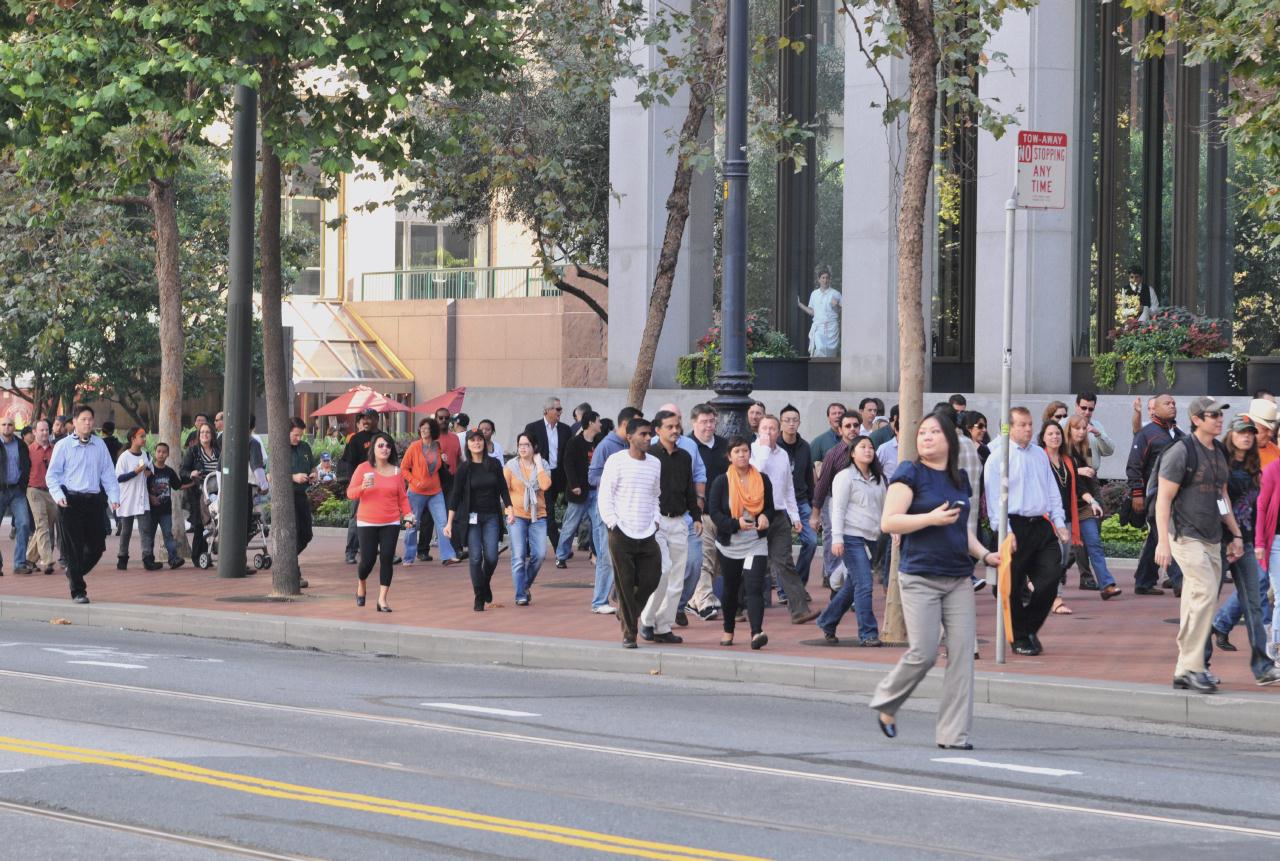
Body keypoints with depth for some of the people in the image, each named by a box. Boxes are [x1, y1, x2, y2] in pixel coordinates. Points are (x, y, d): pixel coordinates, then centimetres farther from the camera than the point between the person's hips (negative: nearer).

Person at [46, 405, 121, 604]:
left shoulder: (99, 445, 10)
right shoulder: (63, 445, -1)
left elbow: (108, 473, 12)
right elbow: (52, 475, 0)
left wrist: (114, 496, 0)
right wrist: (58, 495, -15)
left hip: (94, 500, 4)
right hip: (71, 501, -4)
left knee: (97, 546, 5)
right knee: (74, 548, -3)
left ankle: (74, 573, 32)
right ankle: (78, 591, 5)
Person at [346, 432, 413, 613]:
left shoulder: (396, 471, 5)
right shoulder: (363, 468, -2)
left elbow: (402, 497, 10)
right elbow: (350, 493, -2)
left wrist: (408, 514, -4)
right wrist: (362, 487, -21)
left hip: (391, 523, 2)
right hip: (367, 523, -2)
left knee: (387, 559, -7)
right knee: (368, 559, -3)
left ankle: (382, 599, -1)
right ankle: (361, 586, 29)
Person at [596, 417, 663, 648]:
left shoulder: (655, 464, 11)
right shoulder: (616, 462, -5)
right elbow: (605, 497, -4)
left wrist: (655, 521, 9)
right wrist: (612, 523, -11)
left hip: (647, 535, 5)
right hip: (621, 534, -5)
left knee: (650, 580, -1)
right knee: (625, 585, -2)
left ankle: (627, 613, 26)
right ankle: (628, 633, 7)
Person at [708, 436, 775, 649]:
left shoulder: (763, 480, 3)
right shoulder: (721, 482, -3)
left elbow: (770, 508, 12)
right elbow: (714, 513, -9)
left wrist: (765, 517, -12)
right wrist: (736, 523, -24)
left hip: (756, 545, 0)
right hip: (729, 545, 0)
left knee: (754, 587, -16)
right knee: (731, 589, 14)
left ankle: (757, 633, -27)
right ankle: (728, 631, 32)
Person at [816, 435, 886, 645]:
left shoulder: (878, 479, 16)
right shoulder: (845, 477, -4)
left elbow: (883, 508, 21)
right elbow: (838, 509, -9)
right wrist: (837, 538, -16)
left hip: (871, 538, 7)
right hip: (852, 537, -7)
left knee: (851, 586, 12)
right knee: (864, 585, -13)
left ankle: (827, 622, 28)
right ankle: (868, 634, -9)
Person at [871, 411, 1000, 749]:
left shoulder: (960, 479, 15)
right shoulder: (910, 473, -4)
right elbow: (888, 522, -11)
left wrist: (984, 554, 10)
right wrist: (931, 518, -19)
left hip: (958, 579, 6)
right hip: (920, 578, -6)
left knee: (962, 653, -2)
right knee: (923, 653, -8)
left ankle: (953, 734, 2)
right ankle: (885, 704, 19)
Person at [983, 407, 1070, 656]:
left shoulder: (1040, 455, 14)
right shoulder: (997, 458, -4)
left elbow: (1052, 490, 17)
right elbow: (994, 498, -9)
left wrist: (1059, 522, 8)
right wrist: (1005, 531, -16)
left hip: (1042, 524, 5)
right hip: (1014, 525, -5)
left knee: (1051, 575, -3)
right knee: (1014, 587, 2)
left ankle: (1030, 628, 16)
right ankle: (1020, 638, 15)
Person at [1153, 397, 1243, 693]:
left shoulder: (1219, 452, 15)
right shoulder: (1181, 452, -10)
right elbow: (1163, 499, -13)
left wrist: (1236, 534, 22)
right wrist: (1163, 541, -19)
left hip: (1212, 540, 8)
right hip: (1187, 537, -8)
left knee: (1197, 602, 7)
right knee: (1205, 593, -20)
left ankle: (1184, 672, 12)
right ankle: (1192, 666, -17)